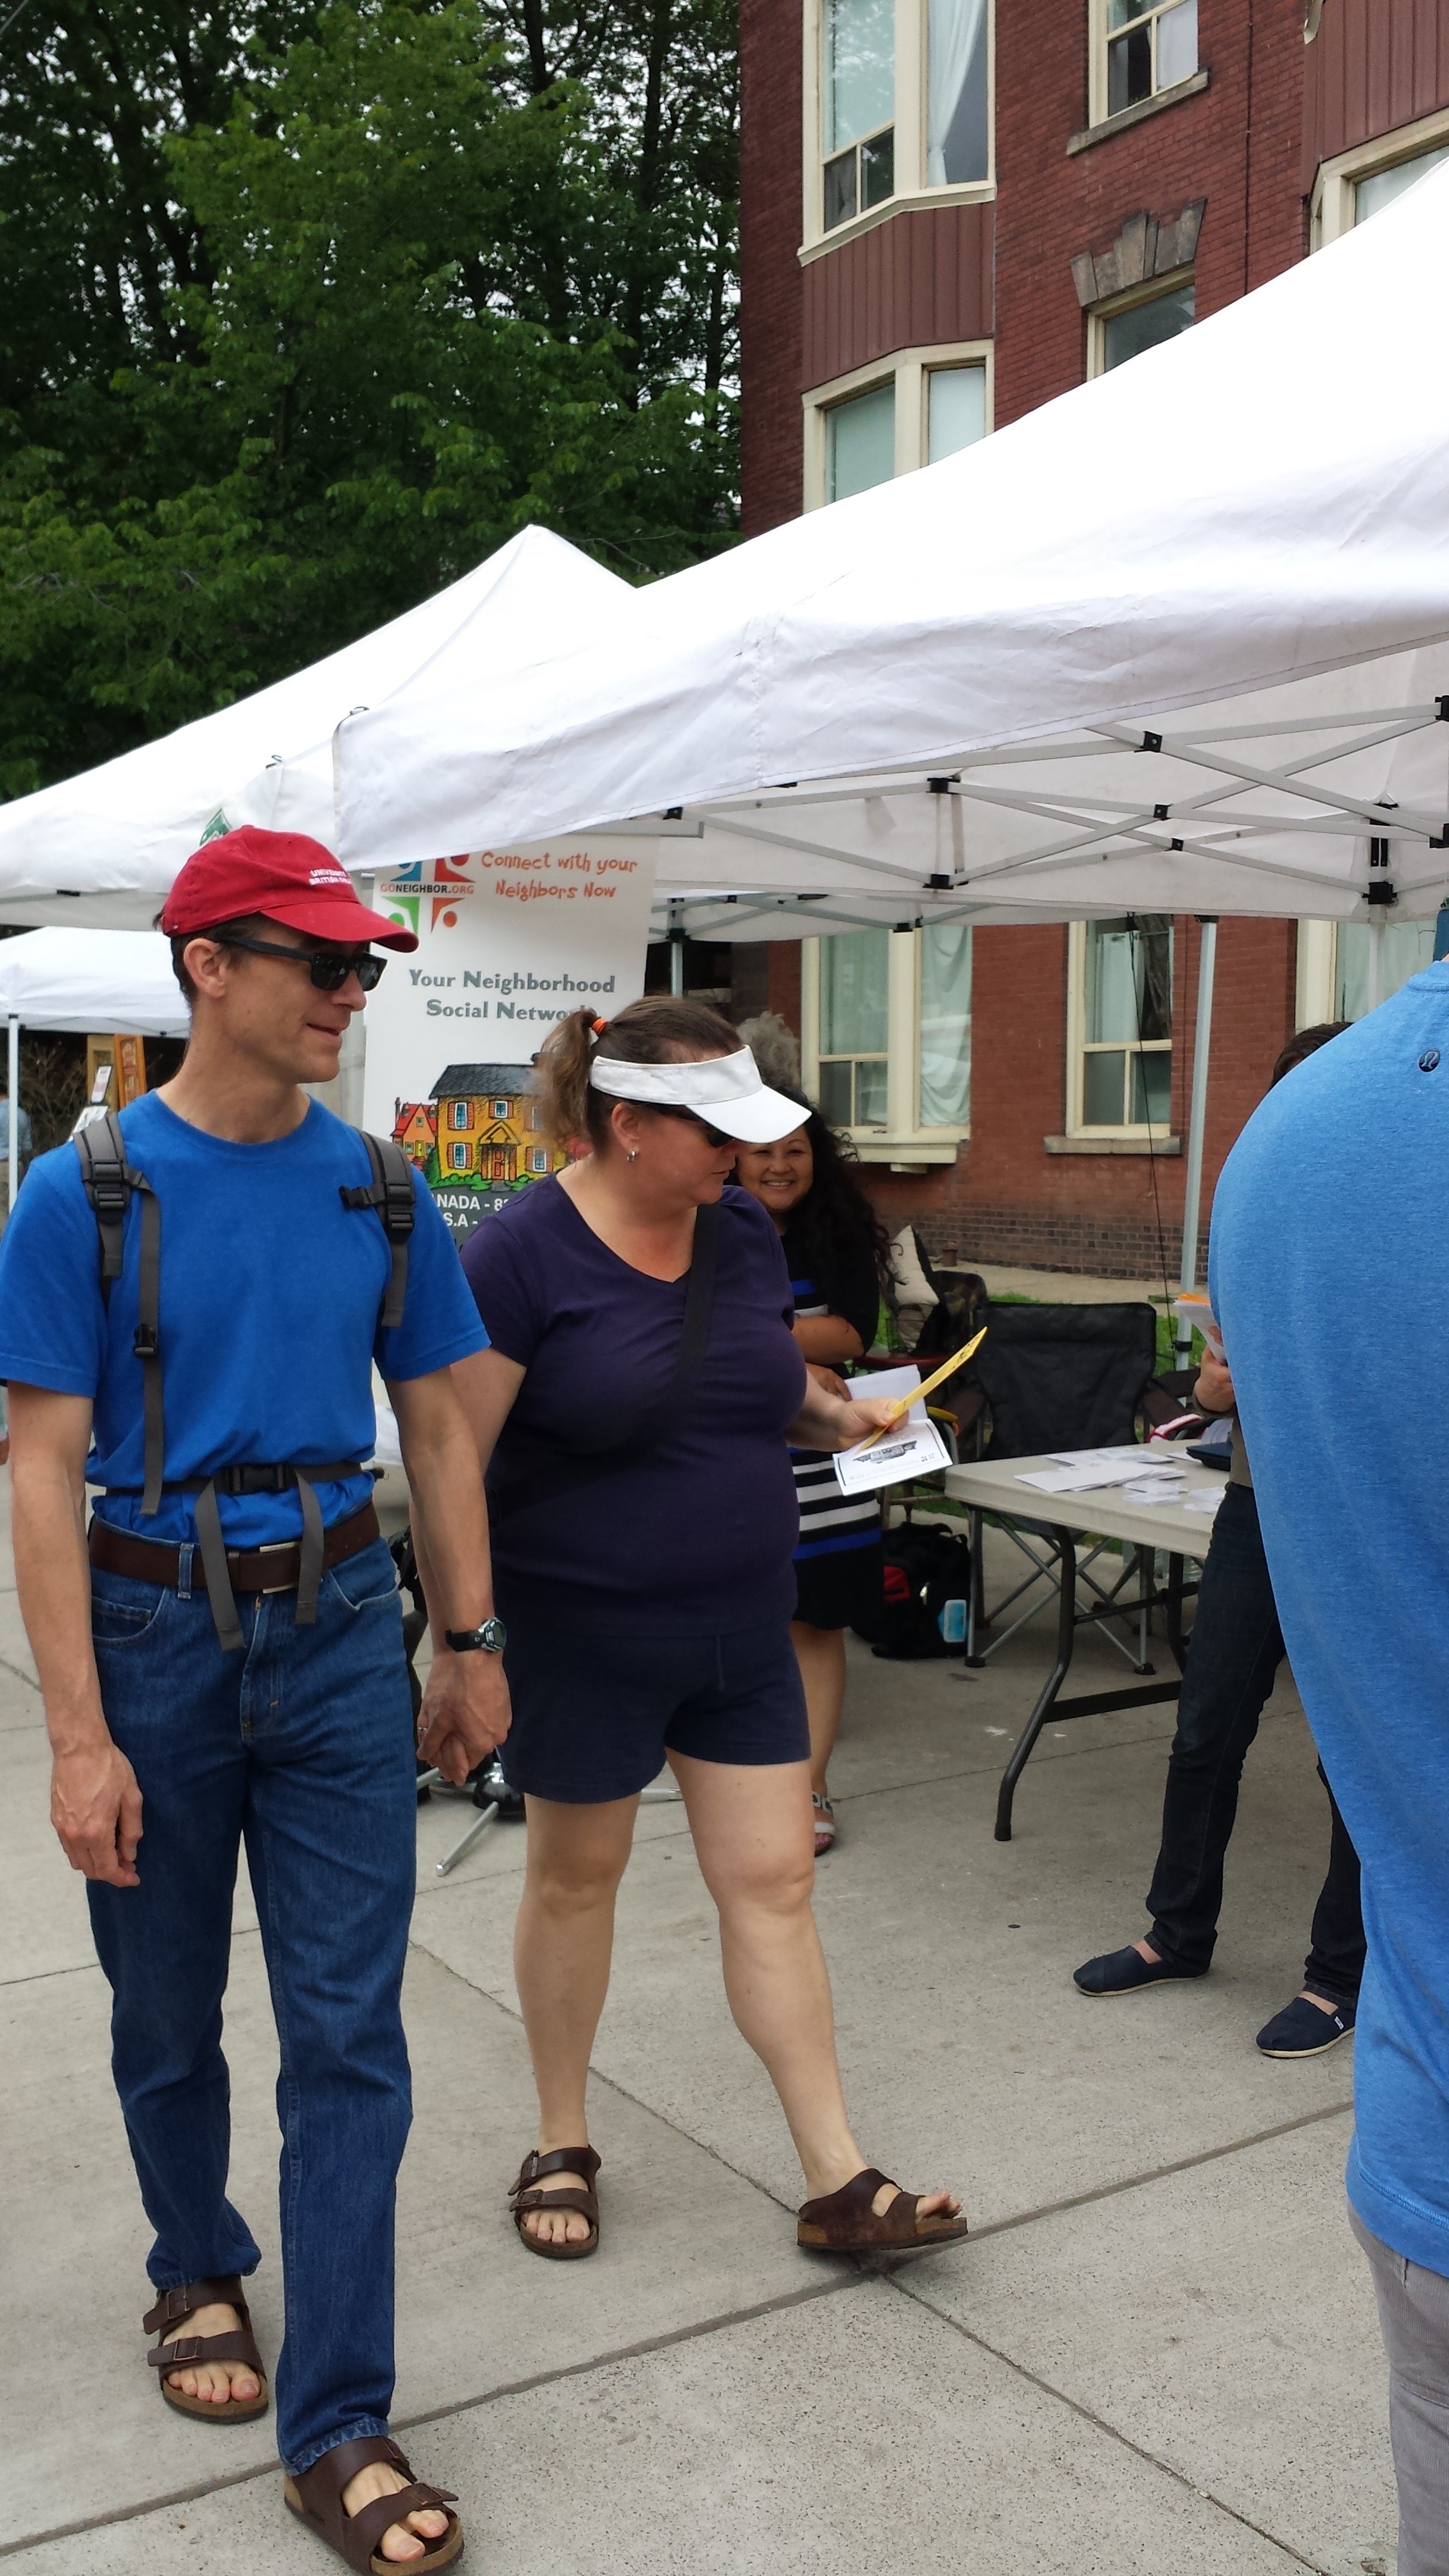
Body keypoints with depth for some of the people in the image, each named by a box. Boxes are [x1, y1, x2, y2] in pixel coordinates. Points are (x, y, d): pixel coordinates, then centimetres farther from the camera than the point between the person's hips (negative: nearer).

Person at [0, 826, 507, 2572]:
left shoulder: (378, 1189, 1)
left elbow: (436, 1430, 9)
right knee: (167, 2018, 17)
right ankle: (198, 2276, 44)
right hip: (154, 1632, -2)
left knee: (349, 2037, 2)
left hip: (339, 1634, 2)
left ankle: (338, 2432, 13)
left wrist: (472, 1646, 7)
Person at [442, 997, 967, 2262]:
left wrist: (836, 1413, 3)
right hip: (584, 1635, -5)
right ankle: (563, 2145, 34)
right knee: (577, 1876, 13)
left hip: (742, 1628, 5)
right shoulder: (523, 1255, -17)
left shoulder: (745, 1231, 2)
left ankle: (840, 2183, 17)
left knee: (774, 1882, 7)